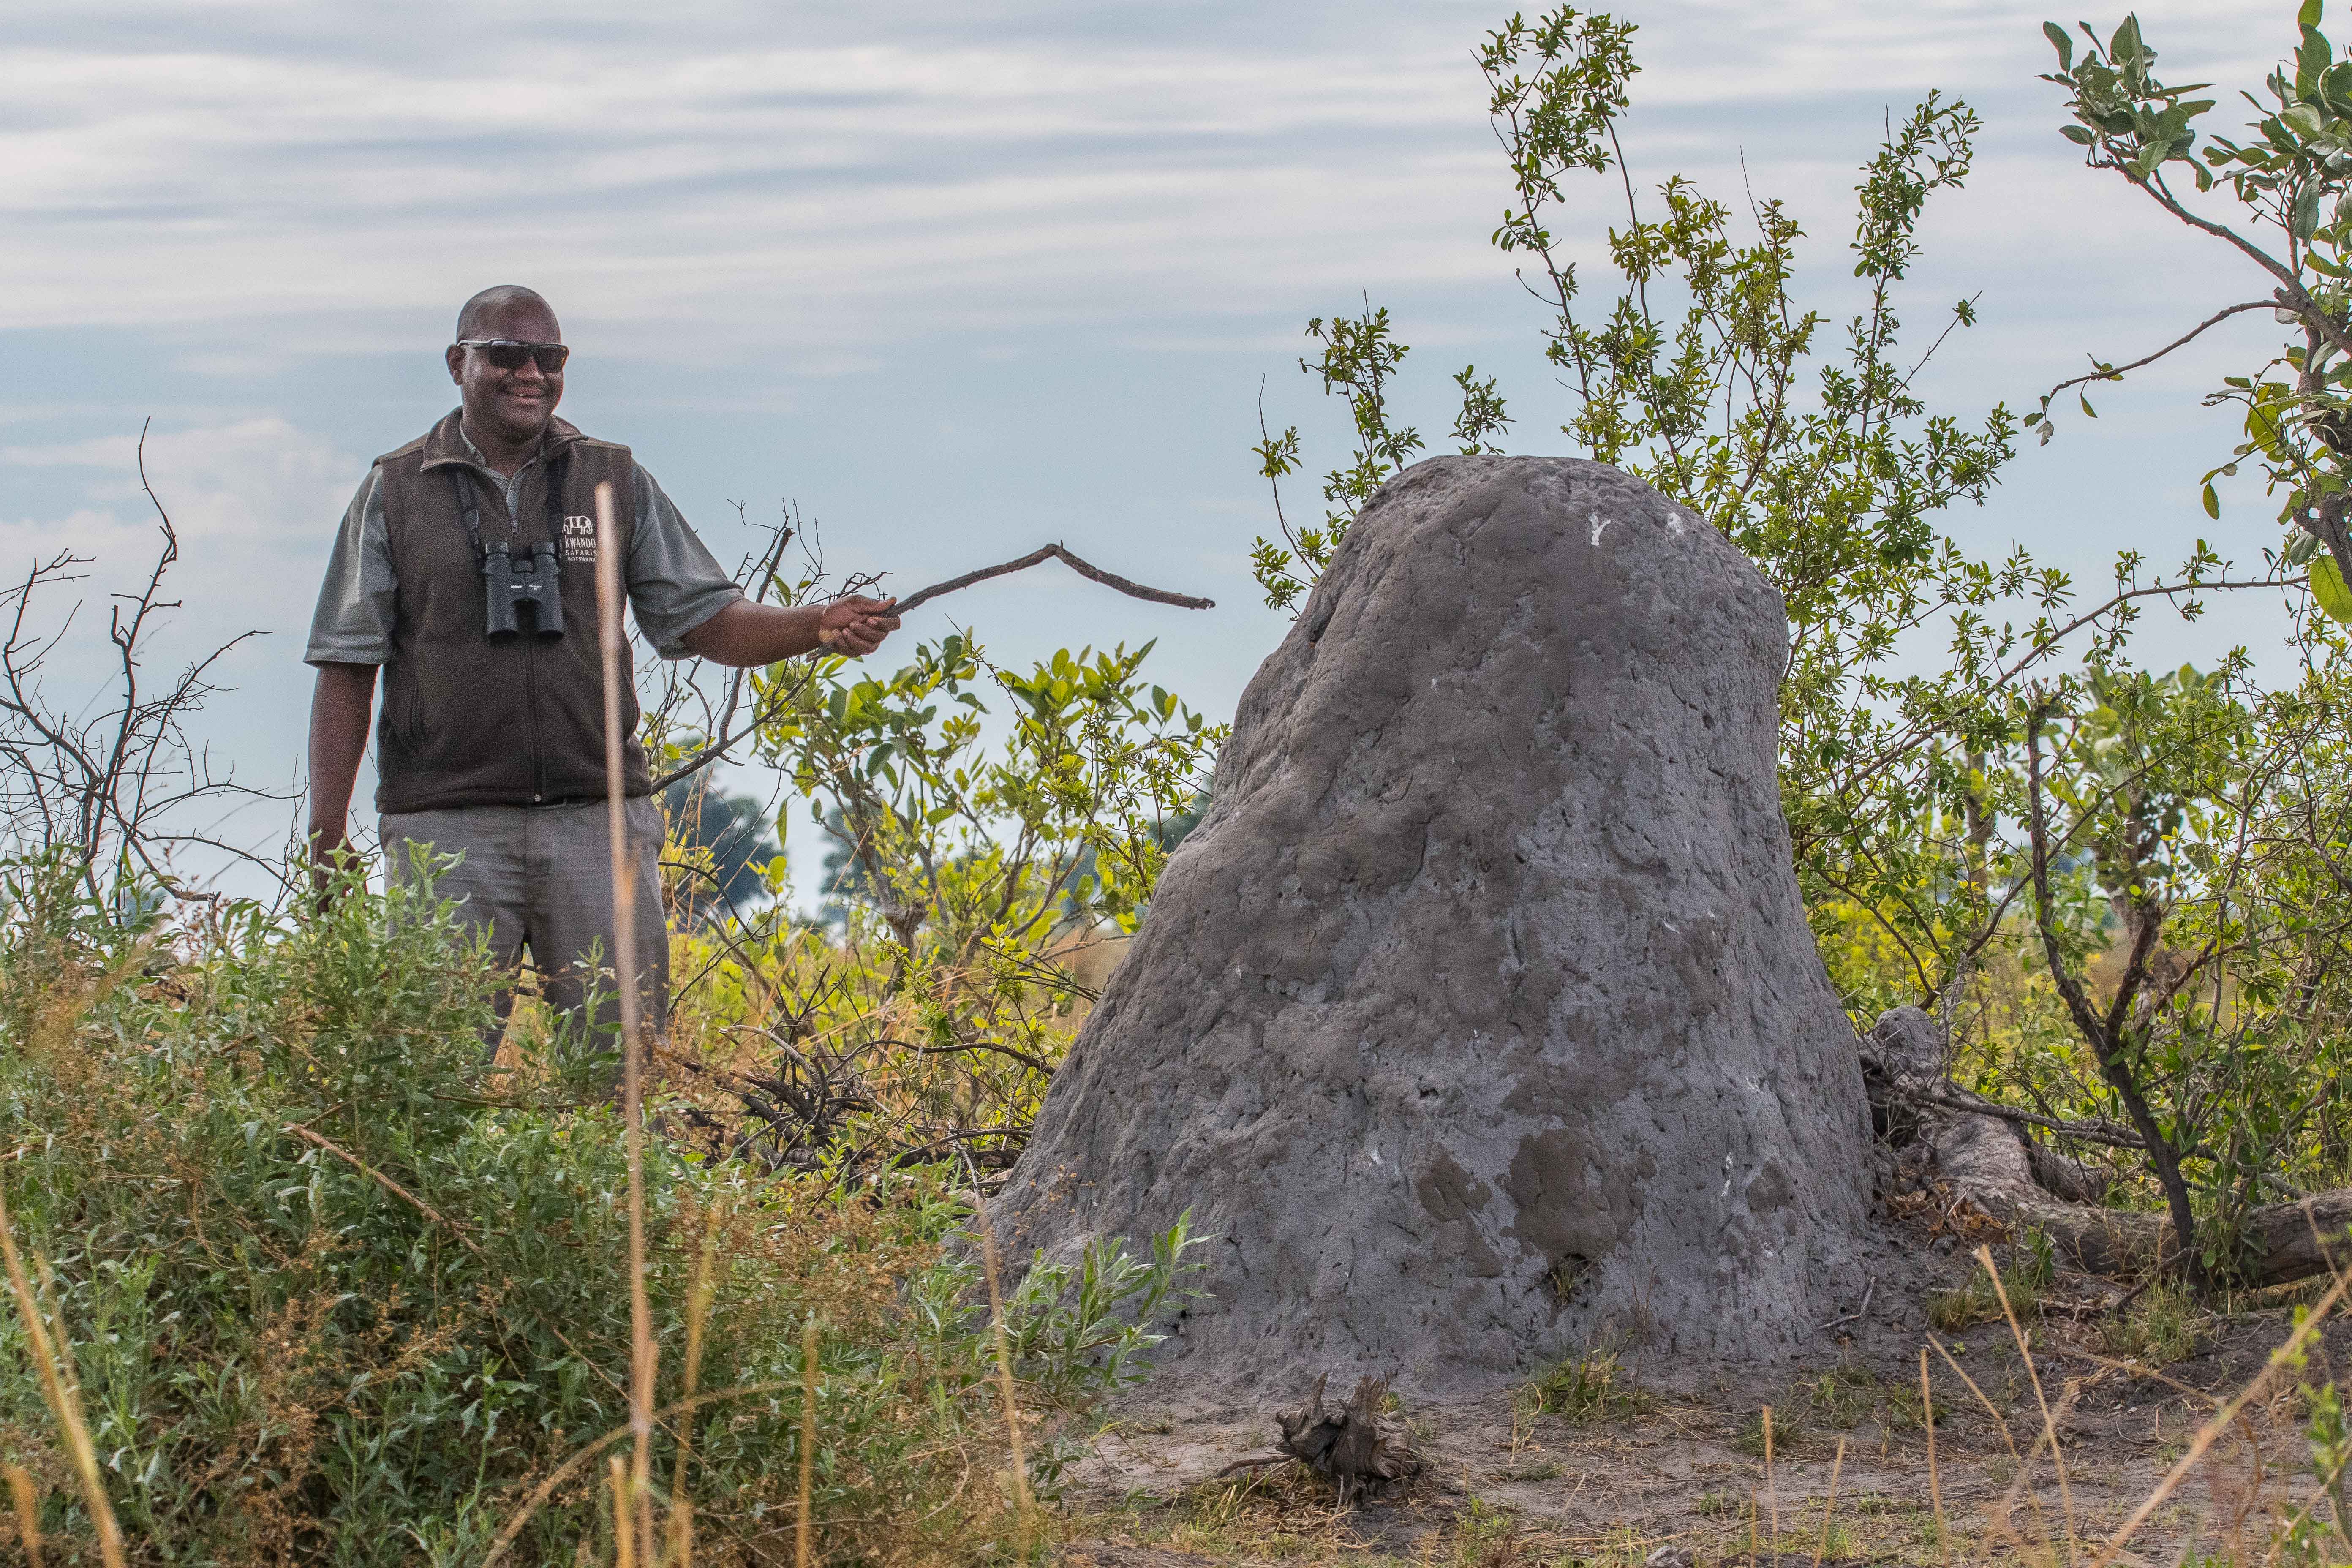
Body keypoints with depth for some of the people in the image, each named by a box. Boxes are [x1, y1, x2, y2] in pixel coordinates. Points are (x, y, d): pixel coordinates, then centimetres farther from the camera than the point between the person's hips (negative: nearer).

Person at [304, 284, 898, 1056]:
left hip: (598, 820, 2)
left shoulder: (616, 482, 10)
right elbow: (346, 668, 5)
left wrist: (822, 626, -11)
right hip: (448, 830, -1)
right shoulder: (395, 492, 6)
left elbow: (706, 620, 9)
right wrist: (327, 834, -1)